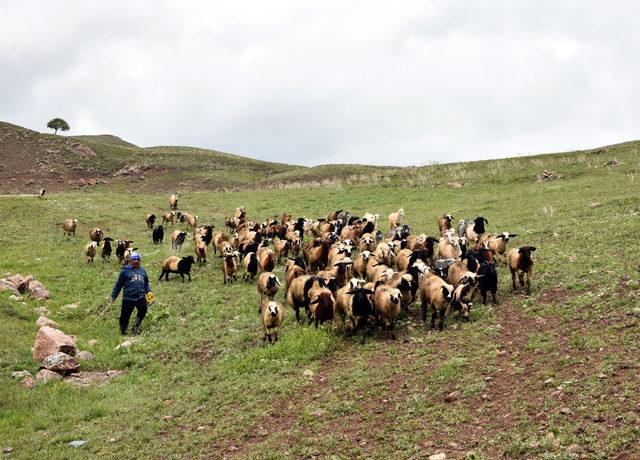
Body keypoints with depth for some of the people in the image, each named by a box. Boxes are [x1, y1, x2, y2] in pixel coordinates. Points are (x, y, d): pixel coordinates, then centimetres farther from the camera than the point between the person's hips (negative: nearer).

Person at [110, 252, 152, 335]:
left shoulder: (142, 271, 15)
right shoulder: (125, 271, 1)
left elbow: (146, 283, 25)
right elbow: (118, 284, 4)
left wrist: (148, 291, 8)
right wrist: (113, 296, 4)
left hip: (141, 297, 3)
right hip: (128, 298, -3)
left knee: (143, 310, -18)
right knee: (125, 315, 2)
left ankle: (136, 328, -3)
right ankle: (123, 330, 29)